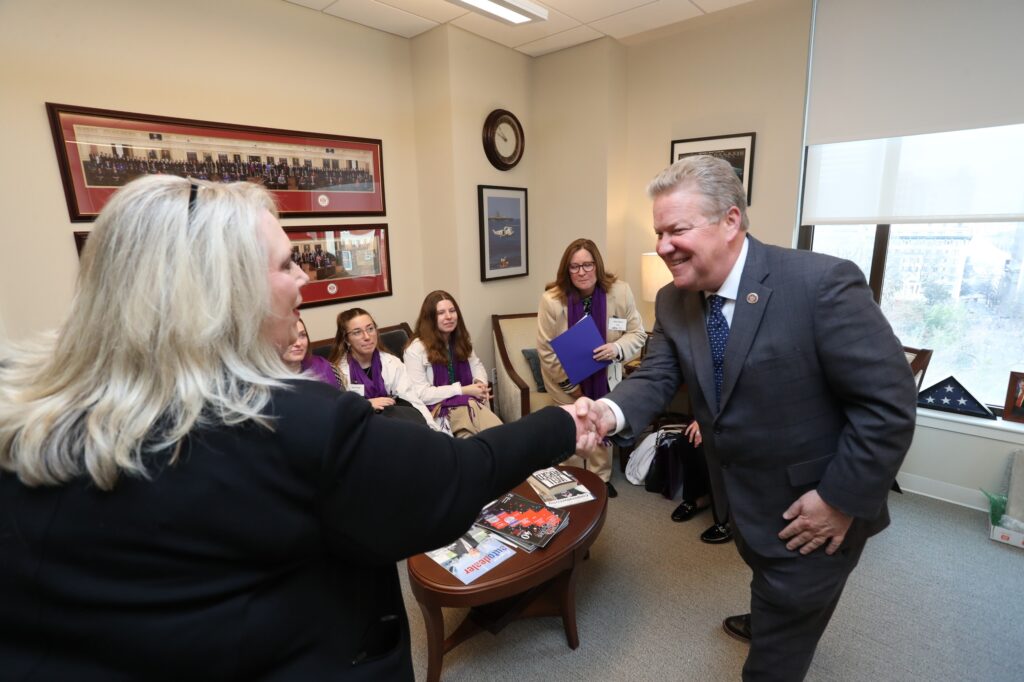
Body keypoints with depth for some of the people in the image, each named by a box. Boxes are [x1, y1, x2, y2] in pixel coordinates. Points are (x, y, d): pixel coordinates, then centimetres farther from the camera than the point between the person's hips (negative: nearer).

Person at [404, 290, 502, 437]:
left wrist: (480, 382, -5)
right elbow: (420, 394, -14)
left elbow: (476, 364, 21)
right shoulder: (416, 349, -11)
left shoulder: (461, 339, 11)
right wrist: (462, 390, -18)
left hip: (469, 400, 6)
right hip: (439, 408, -6)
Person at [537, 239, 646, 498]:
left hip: (604, 377, 2)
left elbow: (638, 334, -10)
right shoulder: (552, 299, -23)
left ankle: (601, 478, 41)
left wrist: (617, 348, -32)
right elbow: (545, 349, -16)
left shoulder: (620, 291, -19)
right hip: (566, 381, -2)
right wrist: (567, 383, -15)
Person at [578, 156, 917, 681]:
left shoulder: (823, 283, -28)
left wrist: (842, 500, -21)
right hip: (741, 498, 6)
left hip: (812, 508, -6)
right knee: (768, 582, 37)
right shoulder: (672, 302, -8)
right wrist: (611, 412, -31)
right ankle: (765, 620, 68)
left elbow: (889, 401, -24)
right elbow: (656, 377, -10)